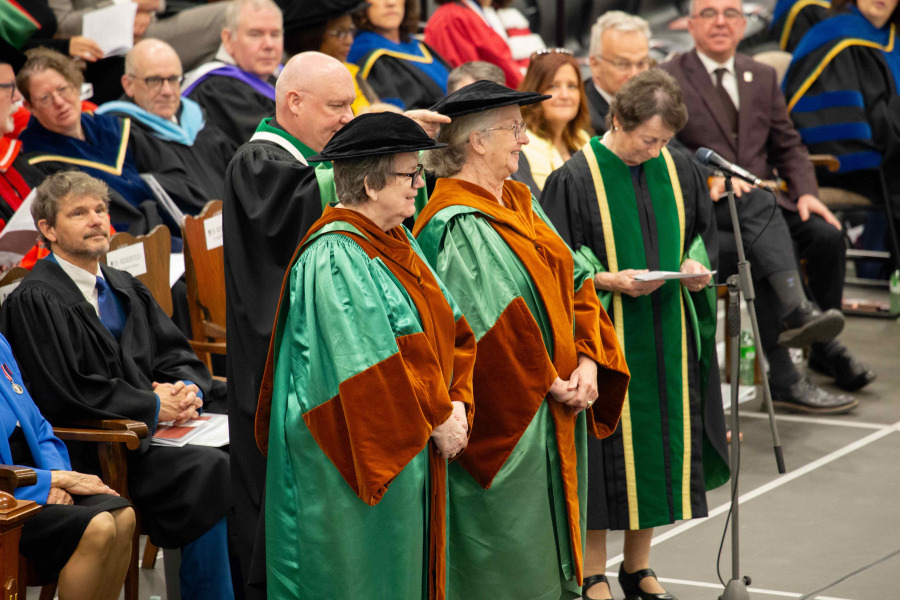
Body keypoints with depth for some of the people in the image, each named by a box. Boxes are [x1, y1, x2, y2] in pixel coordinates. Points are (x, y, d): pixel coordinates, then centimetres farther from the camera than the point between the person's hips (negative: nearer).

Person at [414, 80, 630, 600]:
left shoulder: (520, 202, 12)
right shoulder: (460, 225, -16)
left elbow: (573, 282, 10)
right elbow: (491, 326, -21)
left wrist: (589, 362, -4)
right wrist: (547, 383, -16)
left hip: (557, 405, 9)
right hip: (509, 416, -9)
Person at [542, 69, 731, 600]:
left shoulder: (679, 171, 5)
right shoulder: (576, 179, -9)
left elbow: (703, 234, 15)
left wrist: (698, 268, -5)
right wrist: (608, 281, -21)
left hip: (669, 333, 5)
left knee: (660, 440, 10)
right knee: (607, 448, -2)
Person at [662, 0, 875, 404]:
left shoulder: (762, 77, 18)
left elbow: (788, 147, 18)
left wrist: (806, 193, -1)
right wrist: (707, 178, -25)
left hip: (762, 205, 5)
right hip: (700, 209, -5)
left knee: (827, 233, -19)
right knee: (759, 202, -36)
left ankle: (825, 345, -1)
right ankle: (796, 311, -50)